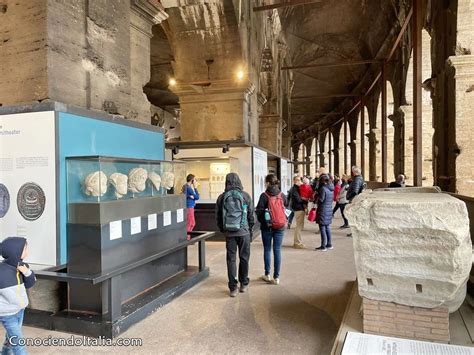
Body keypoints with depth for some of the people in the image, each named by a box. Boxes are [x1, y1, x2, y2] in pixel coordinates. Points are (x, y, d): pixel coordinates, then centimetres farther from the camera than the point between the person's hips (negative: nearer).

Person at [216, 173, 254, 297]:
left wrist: (222, 229, 18)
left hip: (229, 232, 1)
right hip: (244, 232, -1)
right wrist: (250, 229, 12)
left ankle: (233, 288, 8)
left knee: (231, 259, 7)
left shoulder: (222, 197, 0)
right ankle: (244, 284, 22)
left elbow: (218, 216, 6)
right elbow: (251, 214, 1)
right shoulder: (245, 195, -3)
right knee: (244, 258, 12)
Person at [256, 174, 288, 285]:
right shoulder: (282, 195, 0)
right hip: (280, 227, 2)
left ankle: (267, 275, 19)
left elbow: (259, 211, -11)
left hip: (267, 227, -2)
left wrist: (262, 221, 6)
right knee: (277, 250, 7)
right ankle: (276, 277, 9)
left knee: (267, 250, 12)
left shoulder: (264, 196, -11)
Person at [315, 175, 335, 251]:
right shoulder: (331, 189, 9)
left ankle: (323, 246, -1)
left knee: (322, 229, -3)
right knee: (328, 228, 16)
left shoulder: (323, 188, -17)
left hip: (323, 211, -8)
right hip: (329, 210, 8)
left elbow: (321, 199, -17)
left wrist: (316, 196, -1)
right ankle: (329, 244, 23)